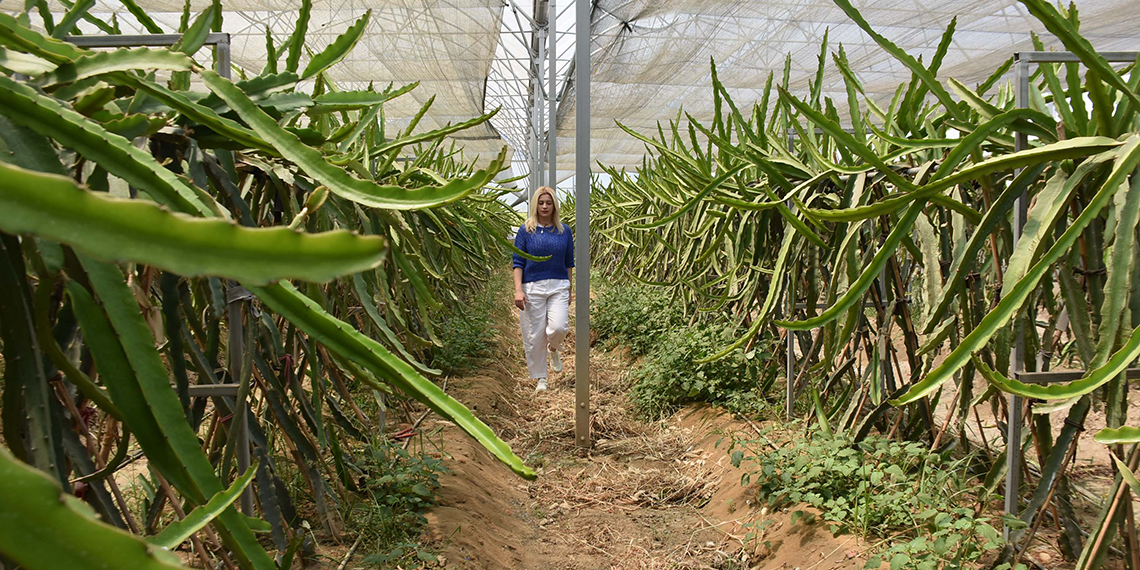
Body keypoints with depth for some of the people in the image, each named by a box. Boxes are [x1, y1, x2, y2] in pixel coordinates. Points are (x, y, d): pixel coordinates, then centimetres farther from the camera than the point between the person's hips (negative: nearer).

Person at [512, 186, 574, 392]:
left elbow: (569, 263, 13)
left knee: (559, 326, -18)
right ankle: (539, 378, 17)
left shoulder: (564, 231, 5)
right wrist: (518, 290, -11)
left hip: (558, 286, 1)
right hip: (532, 288, -1)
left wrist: (569, 290, 14)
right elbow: (518, 263, -1)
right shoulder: (526, 230, 0)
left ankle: (553, 348, 18)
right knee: (534, 335, 1)